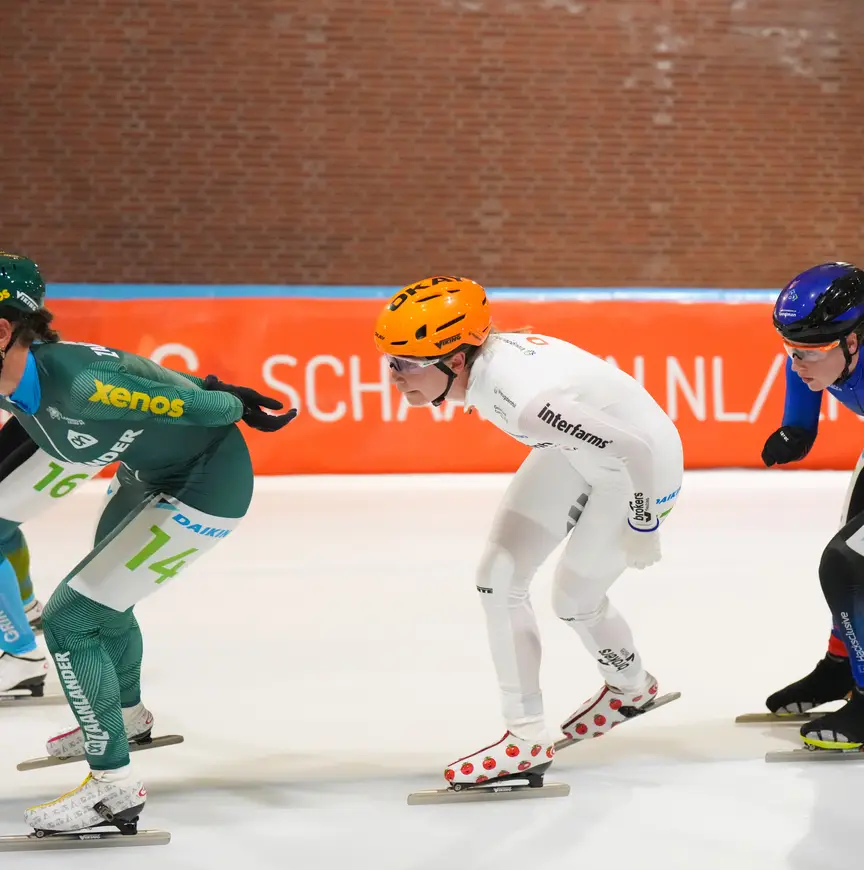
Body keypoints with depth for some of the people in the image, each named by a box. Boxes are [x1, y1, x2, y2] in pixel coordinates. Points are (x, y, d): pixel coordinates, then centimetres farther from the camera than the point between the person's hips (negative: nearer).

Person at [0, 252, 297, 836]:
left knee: (71, 617, -13)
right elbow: (133, 370, 4)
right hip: (151, 472, 9)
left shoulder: (78, 385, -38)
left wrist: (237, 407, -7)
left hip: (207, 486, -9)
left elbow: (187, 403, -24)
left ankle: (115, 789, -4)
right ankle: (125, 716, 58)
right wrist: (205, 387, 10)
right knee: (102, 593, 30)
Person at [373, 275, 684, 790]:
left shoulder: (528, 399, -39)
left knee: (573, 598, 1)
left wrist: (641, 529, -17)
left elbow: (633, 451, -32)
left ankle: (632, 687, 27)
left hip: (642, 463, -8)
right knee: (499, 578, 7)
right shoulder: (481, 359, -15)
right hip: (579, 449, 8)